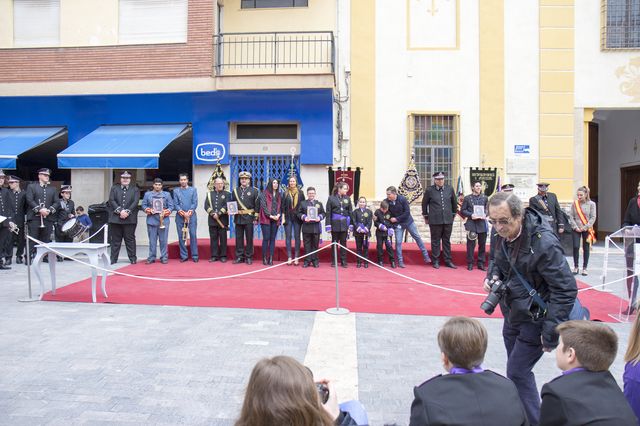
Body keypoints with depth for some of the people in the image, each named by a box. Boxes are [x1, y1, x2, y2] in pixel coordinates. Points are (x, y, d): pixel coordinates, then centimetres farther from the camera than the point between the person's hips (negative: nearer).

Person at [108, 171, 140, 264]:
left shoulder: (135, 189, 8)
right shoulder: (114, 188, 11)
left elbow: (135, 202, -3)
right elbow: (112, 201, 0)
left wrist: (127, 212, -14)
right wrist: (120, 211, -13)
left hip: (130, 219, -1)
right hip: (115, 218, 1)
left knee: (130, 239, 2)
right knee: (115, 239, 6)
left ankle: (133, 258, 8)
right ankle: (113, 259, 11)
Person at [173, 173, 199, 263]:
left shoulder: (193, 190, 10)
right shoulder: (176, 191, 11)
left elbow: (195, 203, 1)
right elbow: (175, 204, 2)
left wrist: (189, 212, -13)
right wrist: (181, 212, -13)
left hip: (191, 216, -1)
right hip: (180, 216, 1)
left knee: (193, 235, -4)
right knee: (181, 236, 2)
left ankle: (194, 256, 0)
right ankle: (184, 256, 9)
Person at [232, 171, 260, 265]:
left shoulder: (254, 191, 1)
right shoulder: (235, 191, 10)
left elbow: (257, 205, -1)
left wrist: (256, 218, -6)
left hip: (249, 218, -3)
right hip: (238, 218, 3)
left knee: (249, 238, 3)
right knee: (239, 238, 6)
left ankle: (249, 257, 11)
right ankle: (239, 257, 14)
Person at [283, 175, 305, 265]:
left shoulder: (300, 193, 4)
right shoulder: (286, 192, 5)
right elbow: (283, 205, 5)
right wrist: (283, 217, -1)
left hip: (297, 218, 0)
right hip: (288, 217, 0)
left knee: (297, 237, 2)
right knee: (288, 237, 1)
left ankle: (296, 257, 6)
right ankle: (289, 257, 4)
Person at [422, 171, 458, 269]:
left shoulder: (450, 189, 4)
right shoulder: (429, 190, -4)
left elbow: (454, 202, 14)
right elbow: (424, 204, 5)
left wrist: (453, 214, 16)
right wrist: (426, 216, 8)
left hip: (448, 220, 3)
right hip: (435, 221, -2)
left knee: (447, 241, 10)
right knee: (435, 241, 6)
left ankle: (448, 261, 18)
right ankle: (436, 261, 14)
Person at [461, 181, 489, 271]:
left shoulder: (485, 198, 10)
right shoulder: (467, 198, 3)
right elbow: (462, 210, 2)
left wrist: (485, 214, -7)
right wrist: (471, 215, -13)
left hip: (482, 223, 3)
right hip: (471, 224, -2)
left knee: (482, 244, 6)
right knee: (471, 244, -1)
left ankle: (481, 263, 15)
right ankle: (470, 264, 8)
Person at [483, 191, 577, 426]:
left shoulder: (543, 243, -28)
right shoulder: (503, 235, -5)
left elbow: (566, 290, -24)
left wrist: (550, 332, -23)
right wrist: (494, 276, -6)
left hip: (534, 319, -8)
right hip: (512, 314, 8)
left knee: (518, 372, -4)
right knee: (517, 368, 20)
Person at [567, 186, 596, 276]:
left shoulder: (591, 204, -1)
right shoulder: (574, 204, 2)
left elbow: (593, 217, -3)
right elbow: (571, 216, 2)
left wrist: (585, 227, -10)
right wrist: (575, 227, -7)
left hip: (587, 229, 0)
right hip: (576, 229, 1)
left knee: (586, 248, 4)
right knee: (576, 247, -5)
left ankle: (584, 268, 13)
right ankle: (575, 267, 8)